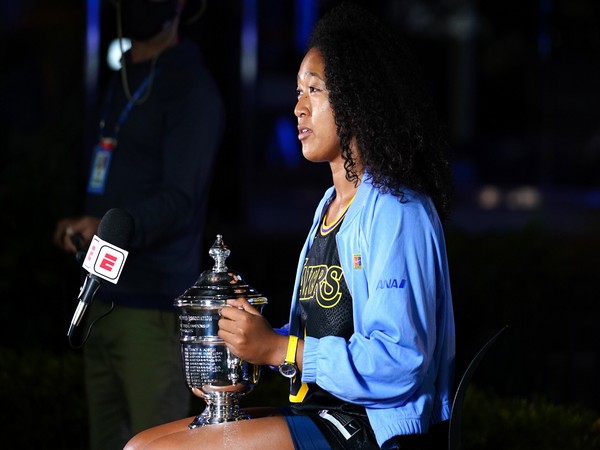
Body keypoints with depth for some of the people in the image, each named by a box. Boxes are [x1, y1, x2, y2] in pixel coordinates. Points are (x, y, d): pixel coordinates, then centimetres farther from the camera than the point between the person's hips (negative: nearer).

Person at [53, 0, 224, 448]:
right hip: (105, 298, 8)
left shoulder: (191, 89, -9)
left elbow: (179, 197, -19)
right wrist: (83, 224, 10)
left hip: (152, 308, -8)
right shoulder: (124, 80, 18)